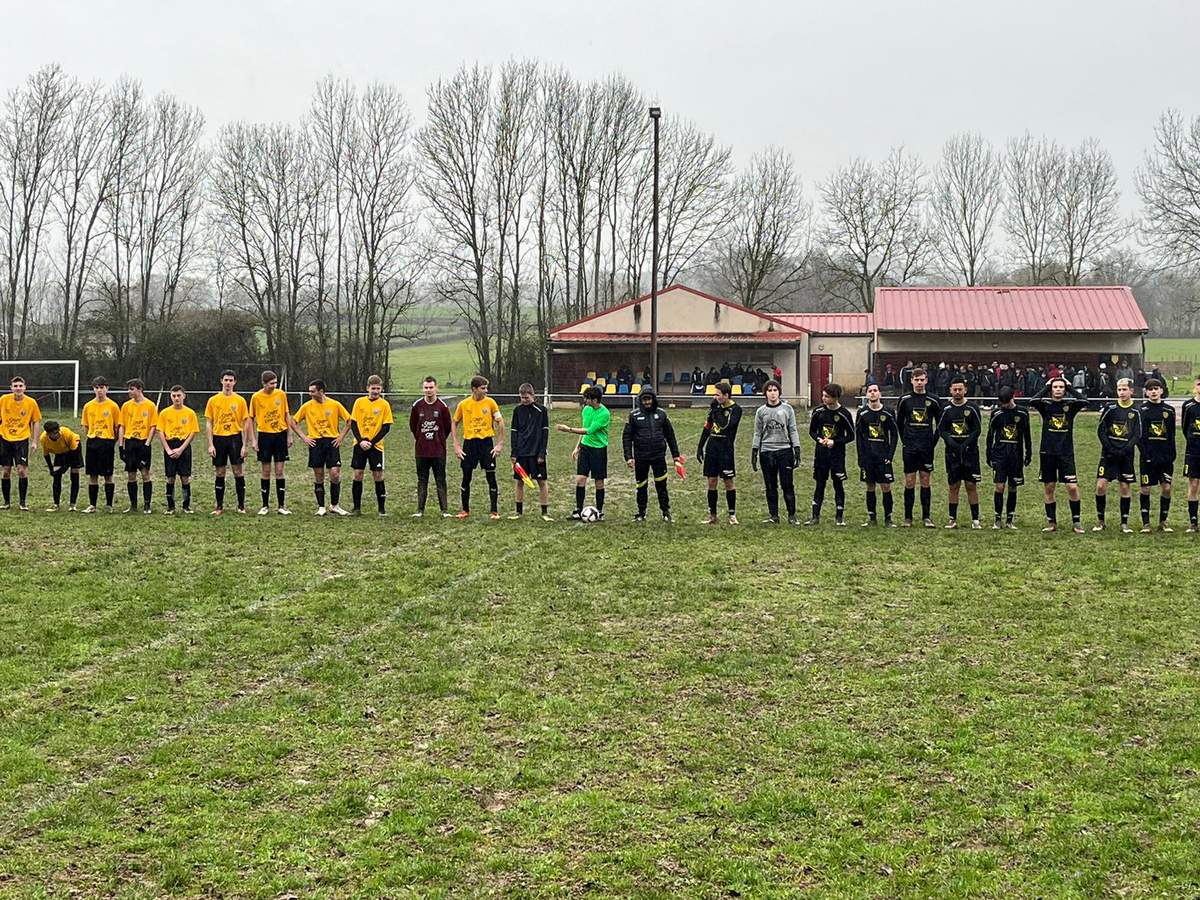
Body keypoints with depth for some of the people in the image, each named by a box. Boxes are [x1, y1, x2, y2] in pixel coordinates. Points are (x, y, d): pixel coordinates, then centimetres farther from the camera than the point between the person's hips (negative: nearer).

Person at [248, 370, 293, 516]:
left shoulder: (281, 394, -1)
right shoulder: (256, 397, -4)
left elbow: (287, 415, 7)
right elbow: (251, 419, 2)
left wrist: (289, 436, 4)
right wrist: (253, 440, -3)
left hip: (280, 434, 1)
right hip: (264, 435, -1)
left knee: (280, 471, 2)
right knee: (265, 471, 4)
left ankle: (281, 505, 7)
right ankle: (265, 506, 12)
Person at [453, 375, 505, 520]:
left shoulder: (490, 402, -3)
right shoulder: (463, 404, -1)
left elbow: (500, 422, 2)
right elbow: (454, 424, 9)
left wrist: (500, 444, -3)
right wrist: (456, 445, 2)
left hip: (486, 442, -1)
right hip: (469, 443, 1)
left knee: (491, 478, -3)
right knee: (466, 478, 5)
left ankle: (494, 511, 5)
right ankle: (465, 510, 19)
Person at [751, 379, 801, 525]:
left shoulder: (787, 409, 4)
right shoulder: (761, 411, 8)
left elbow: (793, 430, 5)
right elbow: (758, 433, 12)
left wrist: (797, 450, -2)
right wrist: (754, 453, 7)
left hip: (784, 450, -1)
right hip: (766, 452, 2)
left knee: (787, 485, -3)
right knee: (770, 486, 4)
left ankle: (792, 515, 5)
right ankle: (773, 516, 11)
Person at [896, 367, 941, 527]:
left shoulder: (933, 401, 2)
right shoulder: (904, 400, 2)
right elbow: (899, 422, 11)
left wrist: (933, 442, 3)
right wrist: (904, 440, 6)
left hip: (926, 447, 0)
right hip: (909, 447, 0)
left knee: (925, 481, 3)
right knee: (909, 482, 1)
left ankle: (927, 517, 8)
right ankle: (908, 518, 7)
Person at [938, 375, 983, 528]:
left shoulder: (972, 408, 1)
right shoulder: (946, 409, 5)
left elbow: (978, 429, -1)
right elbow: (941, 429, 4)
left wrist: (966, 444, -12)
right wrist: (950, 442, -12)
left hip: (970, 451, -1)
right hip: (952, 452, 1)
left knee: (972, 486, -1)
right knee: (954, 486, 4)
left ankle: (975, 519, 4)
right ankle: (953, 519, 10)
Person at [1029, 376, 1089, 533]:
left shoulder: (1070, 405, 3)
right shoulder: (1045, 405, 2)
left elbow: (1084, 401, -15)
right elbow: (1032, 402, -17)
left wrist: (1070, 387, -6)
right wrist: (1046, 387, -8)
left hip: (1066, 453, -1)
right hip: (1047, 452, 1)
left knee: (1073, 487, -8)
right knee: (1048, 489, 5)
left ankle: (1076, 522, 4)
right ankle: (1051, 523, 15)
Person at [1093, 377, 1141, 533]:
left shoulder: (1136, 411, 2)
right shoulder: (1110, 408, 2)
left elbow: (1137, 435, -1)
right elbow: (1100, 430, 1)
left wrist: (1124, 451, -13)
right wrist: (1109, 449, -9)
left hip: (1126, 455, 0)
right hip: (1108, 454, 0)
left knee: (1125, 487, 3)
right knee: (1101, 485, -9)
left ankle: (1124, 523, 12)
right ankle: (1100, 520, 4)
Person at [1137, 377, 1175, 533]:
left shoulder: (1169, 410, 8)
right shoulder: (1142, 410, 0)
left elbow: (1172, 435, 10)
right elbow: (1139, 435, -5)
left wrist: (1172, 454, 2)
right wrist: (1145, 454, -14)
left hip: (1165, 456, 2)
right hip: (1148, 457, -2)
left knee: (1166, 488, 0)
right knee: (1145, 489, 0)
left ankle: (1163, 522, 12)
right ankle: (1145, 523, 7)